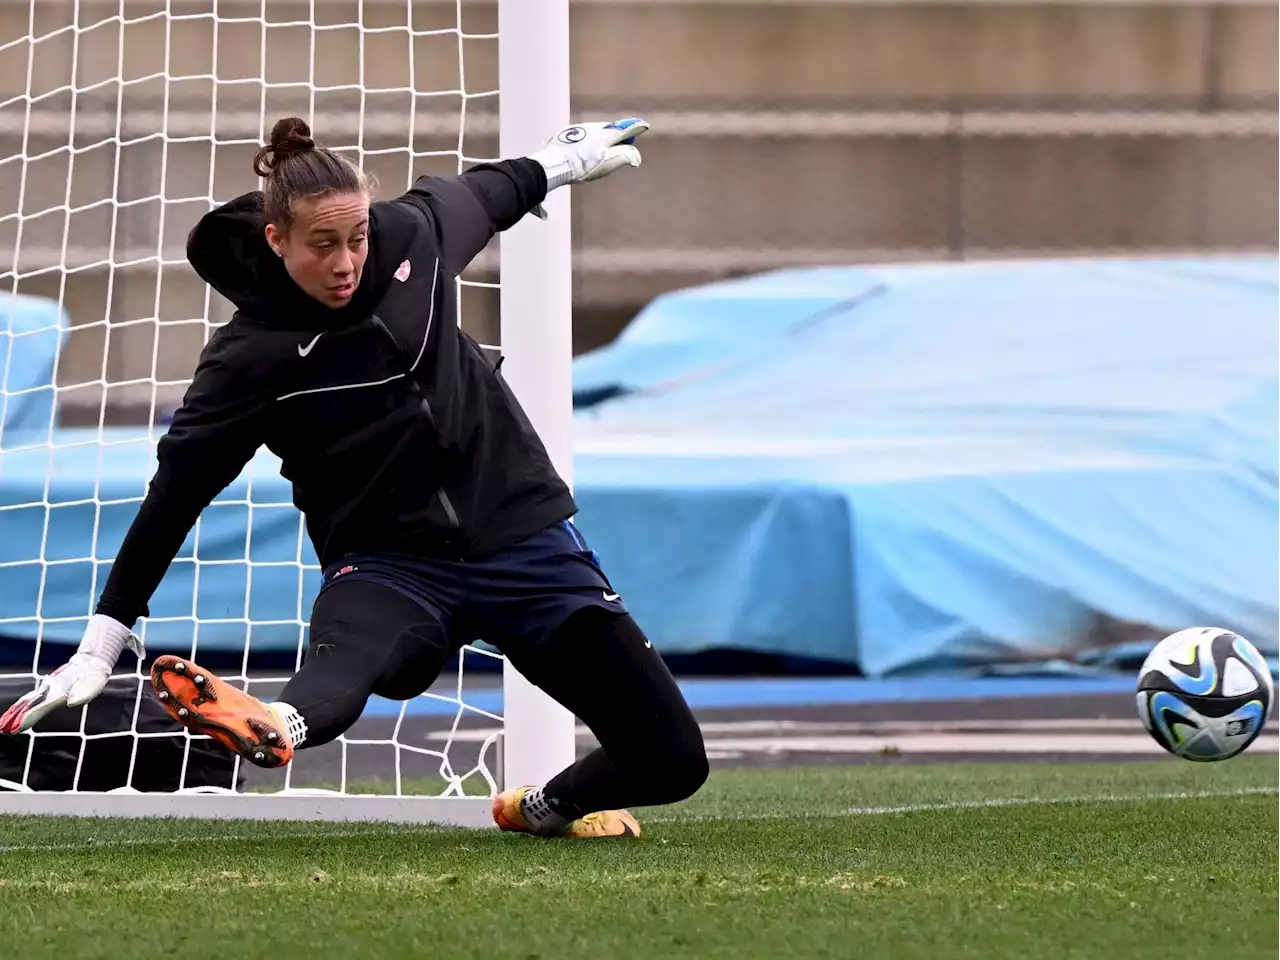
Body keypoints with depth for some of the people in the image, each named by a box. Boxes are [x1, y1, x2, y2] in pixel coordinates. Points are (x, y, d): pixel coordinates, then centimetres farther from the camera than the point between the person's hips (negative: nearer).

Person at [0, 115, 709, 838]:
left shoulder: (411, 235, -2)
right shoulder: (251, 356, -14)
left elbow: (473, 195, 22)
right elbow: (177, 492, -13)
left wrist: (557, 165, 38)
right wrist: (104, 643, -15)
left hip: (522, 532, 4)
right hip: (391, 564, -4)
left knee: (671, 760, -5)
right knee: (349, 646, -43)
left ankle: (546, 809, 24)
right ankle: (279, 725, -76)